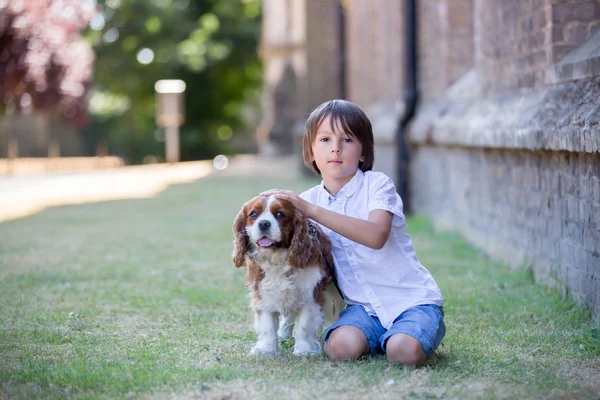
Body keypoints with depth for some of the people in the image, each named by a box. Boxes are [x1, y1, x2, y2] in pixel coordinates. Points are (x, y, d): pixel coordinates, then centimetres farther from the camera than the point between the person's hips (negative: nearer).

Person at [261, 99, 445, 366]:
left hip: (411, 298, -3)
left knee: (404, 352, -31)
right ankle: (377, 337, 5)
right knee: (340, 346, -27)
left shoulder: (377, 185, -10)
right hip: (363, 305, 4)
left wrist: (311, 210, -32)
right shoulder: (309, 200, 5)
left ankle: (421, 335, 4)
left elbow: (376, 237, -30)